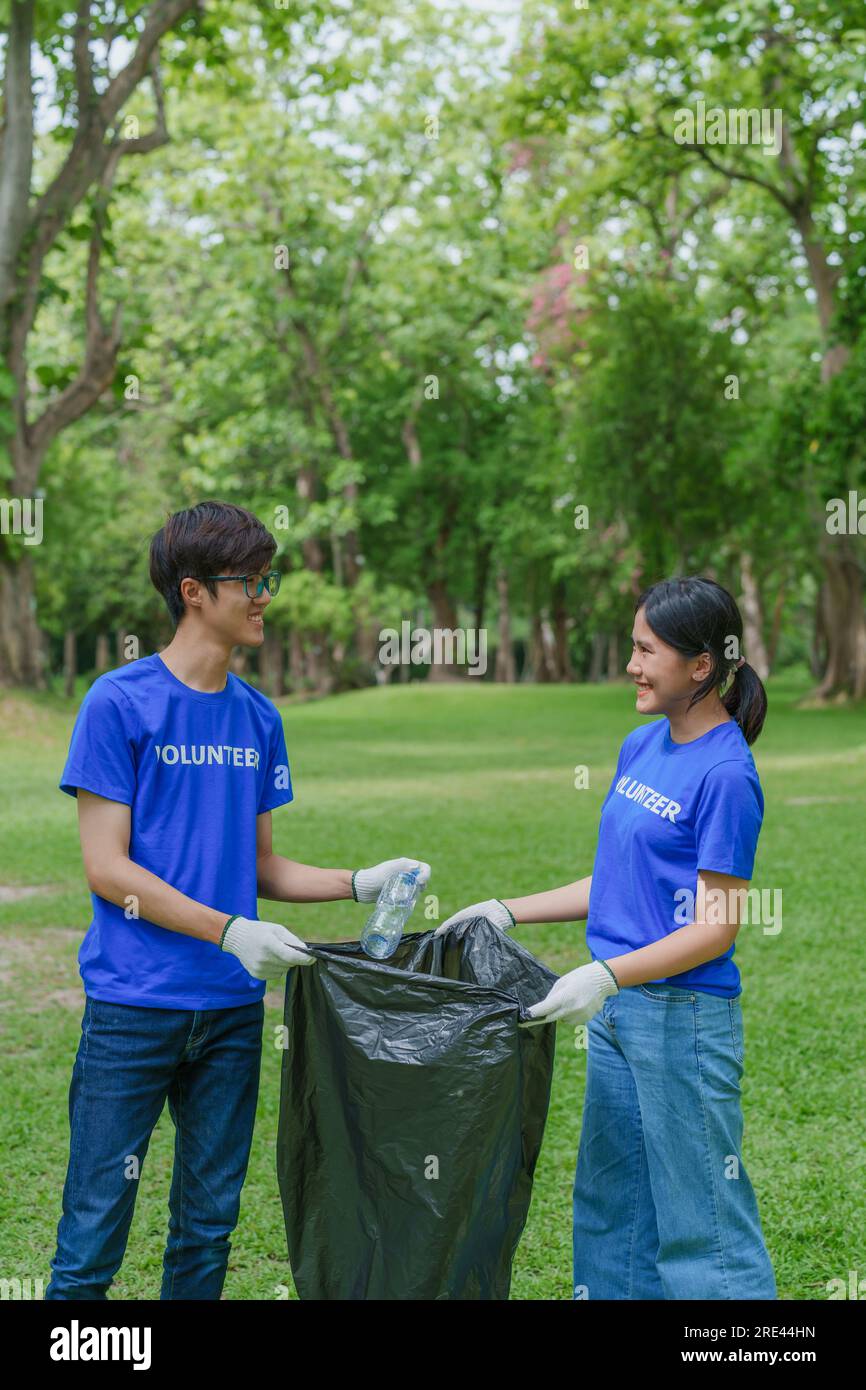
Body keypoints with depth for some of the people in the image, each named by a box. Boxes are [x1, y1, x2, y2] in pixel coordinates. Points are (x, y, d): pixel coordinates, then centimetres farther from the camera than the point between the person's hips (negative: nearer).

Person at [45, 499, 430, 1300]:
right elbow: (107, 869, -11)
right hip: (134, 1005, -5)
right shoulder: (119, 703, -7)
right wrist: (230, 931, -17)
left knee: (209, 1226, 14)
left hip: (233, 1006, 5)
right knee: (95, 1230, 0)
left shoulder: (258, 718, 10)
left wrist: (356, 884, 0)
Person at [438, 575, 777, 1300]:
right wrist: (509, 911, 13)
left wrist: (607, 975, -27)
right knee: (612, 1200, 17)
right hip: (615, 1010, 9)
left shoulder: (726, 773, -15)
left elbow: (715, 929, -17)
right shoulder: (642, 745, 10)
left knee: (700, 1215, 0)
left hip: (683, 1016, -9)